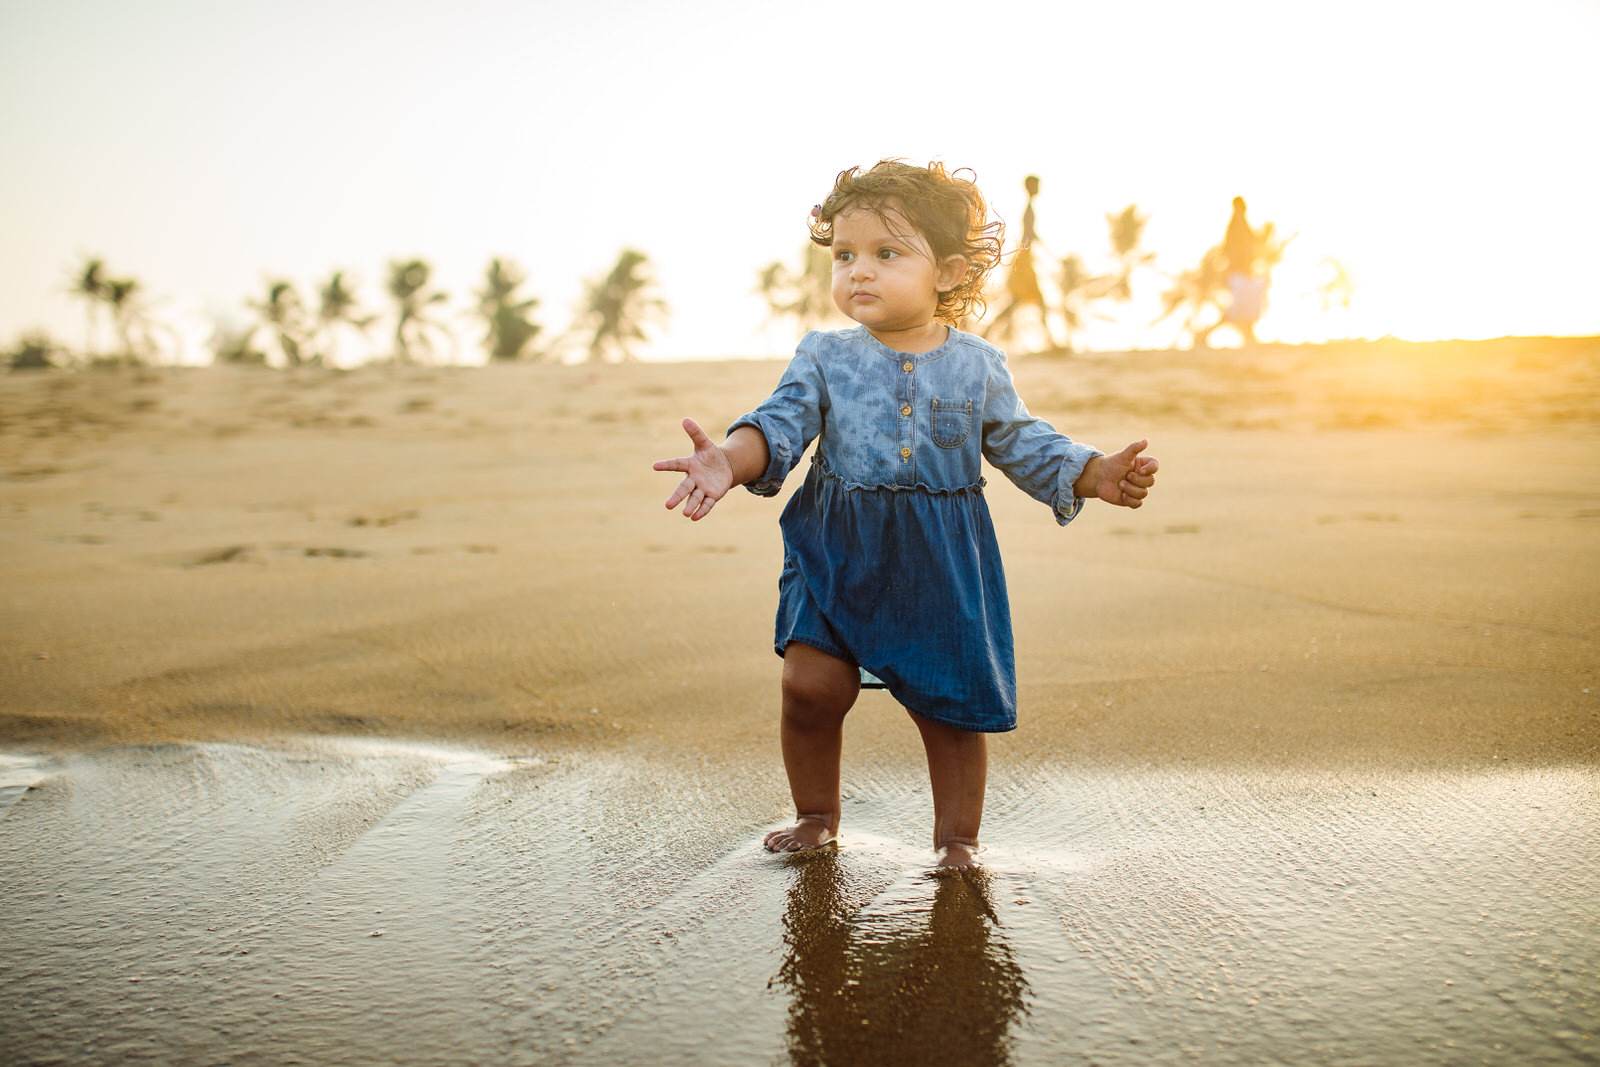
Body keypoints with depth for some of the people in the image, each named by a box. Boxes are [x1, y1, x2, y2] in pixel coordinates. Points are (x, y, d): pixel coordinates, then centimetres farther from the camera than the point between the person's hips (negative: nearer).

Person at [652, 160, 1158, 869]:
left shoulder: (977, 366, 0)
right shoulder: (824, 357, -2)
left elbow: (1024, 444, 7)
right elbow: (780, 426, -11)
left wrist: (1094, 475, -7)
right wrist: (729, 460, -31)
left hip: (942, 564, 0)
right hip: (839, 552, 0)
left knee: (950, 705, 6)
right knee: (810, 685, -7)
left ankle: (957, 838, 26)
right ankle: (816, 816, 20)